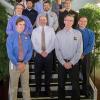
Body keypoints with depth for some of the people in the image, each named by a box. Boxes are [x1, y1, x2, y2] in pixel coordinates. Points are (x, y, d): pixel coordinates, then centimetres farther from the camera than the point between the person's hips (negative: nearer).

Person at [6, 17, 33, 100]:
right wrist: (17, 64, -16)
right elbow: (10, 53, -11)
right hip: (14, 64, -2)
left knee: (26, 85, 13)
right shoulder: (11, 37, -6)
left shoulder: (27, 37, 2)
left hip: (25, 63, 2)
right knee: (13, 86, 10)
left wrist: (24, 63, -13)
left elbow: (30, 51, -1)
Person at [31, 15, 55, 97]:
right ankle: (38, 89, 22)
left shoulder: (51, 30, 4)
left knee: (48, 72, 8)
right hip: (38, 54, 0)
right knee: (38, 73, 7)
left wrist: (47, 51, -14)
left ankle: (47, 89, 23)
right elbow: (34, 43, -3)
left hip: (49, 54, 0)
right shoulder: (35, 31, 5)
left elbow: (53, 42, -4)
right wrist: (41, 52, -14)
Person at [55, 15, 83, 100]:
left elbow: (79, 50, -4)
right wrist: (64, 63, -9)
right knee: (61, 84, 12)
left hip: (74, 63, -1)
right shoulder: (59, 34, 1)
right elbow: (57, 50, -1)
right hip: (62, 63, 1)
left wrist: (71, 63, -10)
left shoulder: (78, 33, -1)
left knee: (75, 85, 3)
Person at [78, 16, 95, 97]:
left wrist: (83, 54, -17)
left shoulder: (90, 33, 2)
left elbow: (91, 45, -8)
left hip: (86, 56, 1)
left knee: (86, 74, 11)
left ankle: (86, 91, 27)